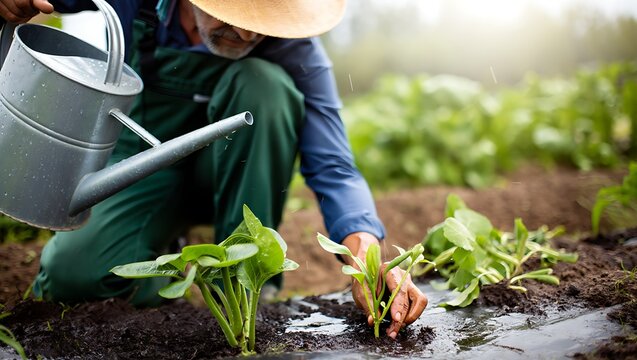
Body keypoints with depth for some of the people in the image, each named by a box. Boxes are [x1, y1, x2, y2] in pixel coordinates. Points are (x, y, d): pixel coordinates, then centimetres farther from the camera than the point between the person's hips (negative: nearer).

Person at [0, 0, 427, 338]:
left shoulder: (295, 51, -24)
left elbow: (333, 168, -27)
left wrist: (364, 256, -44)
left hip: (228, 169, 0)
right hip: (139, 160, 1)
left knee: (263, 82, -32)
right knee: (69, 277, -26)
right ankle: (157, 264, 11)